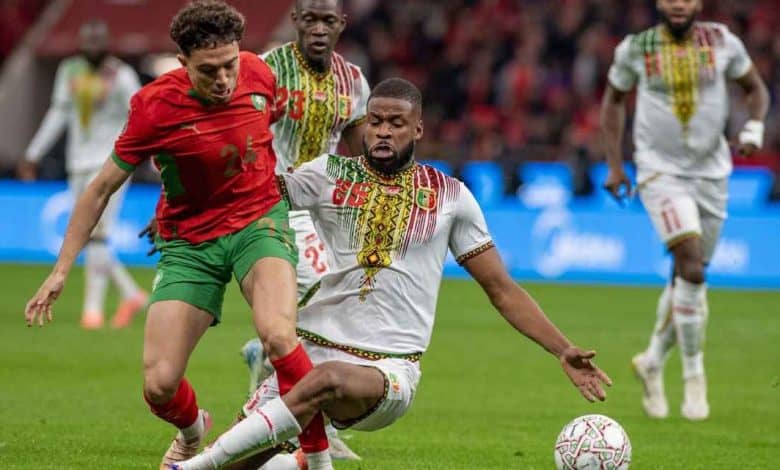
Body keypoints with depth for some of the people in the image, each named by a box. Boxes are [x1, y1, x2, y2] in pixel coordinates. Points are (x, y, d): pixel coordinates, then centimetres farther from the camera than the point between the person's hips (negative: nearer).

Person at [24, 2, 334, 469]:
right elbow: (102, 188, -6)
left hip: (258, 222, 0)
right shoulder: (155, 106, -18)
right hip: (189, 242, 0)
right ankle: (192, 431, 31)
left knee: (278, 334, -31)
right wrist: (61, 271, -5)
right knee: (159, 385, -7)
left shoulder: (258, 73, -11)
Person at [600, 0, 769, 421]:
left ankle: (653, 361, 31)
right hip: (660, 172, -3)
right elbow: (614, 99, 12)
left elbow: (755, 89, 12)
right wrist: (614, 165, 8)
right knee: (691, 264, -20)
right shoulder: (635, 49, -5)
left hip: (711, 173, 3)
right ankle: (694, 376, -11)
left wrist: (754, 128, -8)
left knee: (689, 276, 9)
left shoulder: (722, 43, -3)